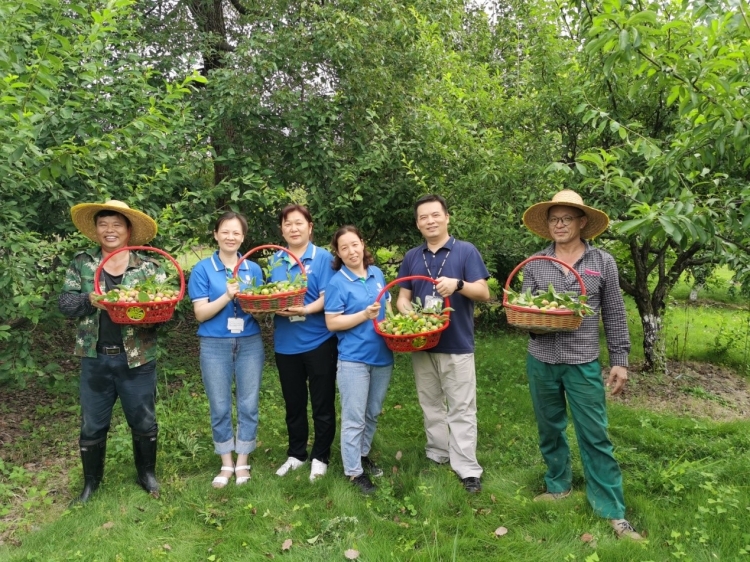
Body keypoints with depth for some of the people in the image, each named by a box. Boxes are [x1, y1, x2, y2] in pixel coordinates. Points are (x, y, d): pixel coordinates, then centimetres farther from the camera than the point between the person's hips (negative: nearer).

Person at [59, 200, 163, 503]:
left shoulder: (148, 266, -1)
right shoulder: (81, 262, 3)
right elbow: (65, 301, 1)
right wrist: (89, 300, -19)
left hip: (137, 359, -1)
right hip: (95, 358, 1)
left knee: (144, 421, 13)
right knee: (92, 424, 14)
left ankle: (147, 473, 35)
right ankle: (91, 480, 35)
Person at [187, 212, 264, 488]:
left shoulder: (253, 269, 6)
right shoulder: (203, 269, -1)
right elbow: (201, 313, -7)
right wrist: (228, 296, -22)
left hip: (250, 343, 2)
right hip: (215, 346, -2)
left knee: (248, 405, 6)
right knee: (220, 407, 6)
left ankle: (242, 463, 22)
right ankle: (226, 464, 23)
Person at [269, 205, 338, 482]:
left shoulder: (323, 258, -6)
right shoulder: (276, 260, 9)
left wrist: (305, 310, -29)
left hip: (318, 341, -4)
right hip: (286, 343, 5)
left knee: (322, 403, 7)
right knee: (293, 403, 17)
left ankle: (320, 457, 23)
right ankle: (296, 454, 34)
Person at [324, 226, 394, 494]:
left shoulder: (377, 273, 7)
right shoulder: (337, 283, -11)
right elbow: (332, 323, -14)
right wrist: (365, 315, -23)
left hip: (382, 355, 6)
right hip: (354, 359, -6)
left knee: (373, 414, 19)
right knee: (354, 419, 1)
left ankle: (363, 454, 37)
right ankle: (354, 471, 14)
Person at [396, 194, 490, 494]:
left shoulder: (466, 251, -4)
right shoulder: (411, 257, 9)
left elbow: (483, 292, -9)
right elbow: (403, 297, 10)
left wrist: (458, 284, -29)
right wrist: (407, 315, -13)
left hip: (457, 345, -4)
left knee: (461, 409, 1)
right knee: (430, 405, 15)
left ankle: (467, 469, 10)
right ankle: (437, 456, 30)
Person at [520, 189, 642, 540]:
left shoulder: (603, 263, 0)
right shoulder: (534, 265, 2)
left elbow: (614, 316, 3)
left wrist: (620, 360, 2)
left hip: (584, 364, -2)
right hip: (541, 362, 2)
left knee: (595, 437, 2)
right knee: (550, 430, 15)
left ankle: (611, 511, 15)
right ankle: (558, 486, 35)